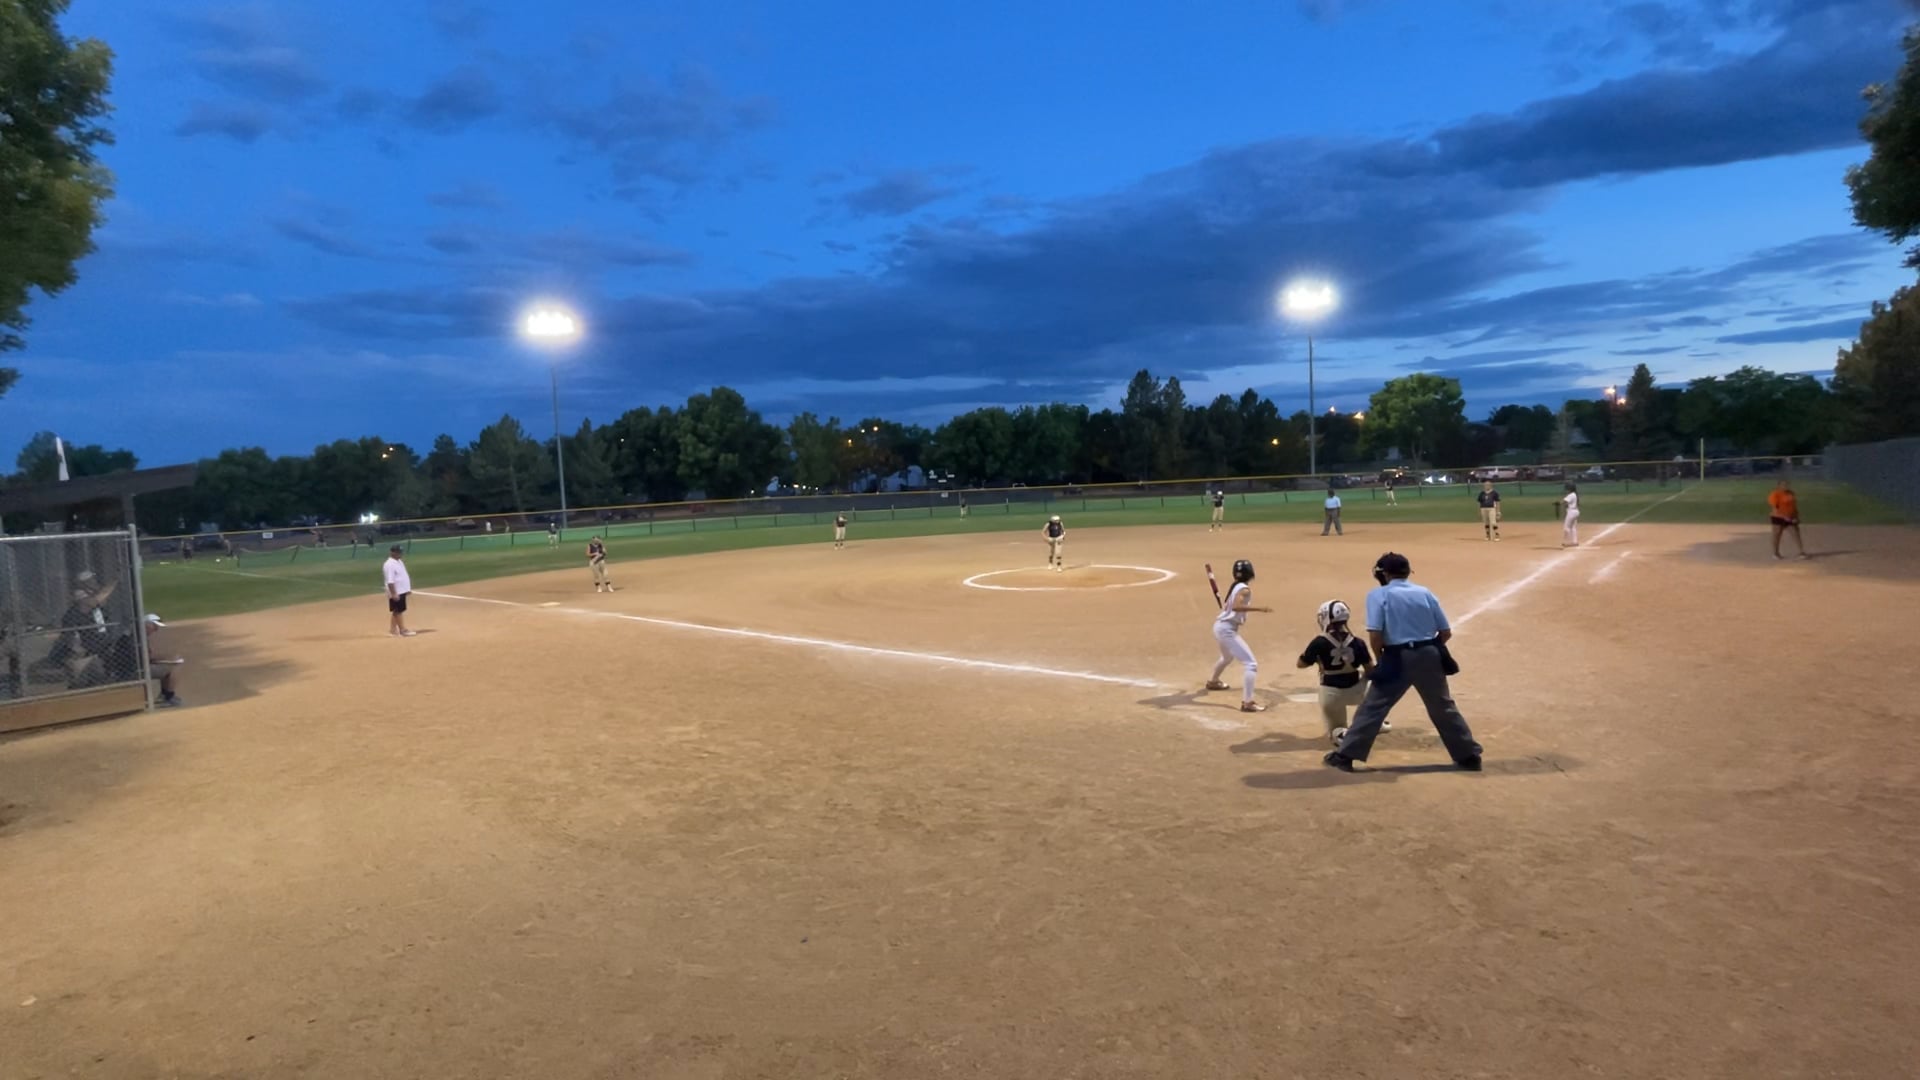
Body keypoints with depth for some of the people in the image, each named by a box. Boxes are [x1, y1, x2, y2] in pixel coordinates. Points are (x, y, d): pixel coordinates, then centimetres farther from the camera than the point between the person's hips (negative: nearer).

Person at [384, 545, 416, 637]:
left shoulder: (400, 561, 12)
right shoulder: (390, 565, -19)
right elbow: (390, 581, -23)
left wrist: (408, 589, 20)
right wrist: (394, 594, -26)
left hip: (402, 591, 9)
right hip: (396, 593, -9)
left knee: (396, 611, 14)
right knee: (398, 610, -3)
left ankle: (393, 629, 22)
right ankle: (403, 630, 1)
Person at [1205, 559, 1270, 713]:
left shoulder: (1235, 587, 11)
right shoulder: (1245, 589, -15)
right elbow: (1236, 607, -32)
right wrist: (1259, 609, -36)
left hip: (1220, 626, 10)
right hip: (1227, 630, -10)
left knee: (1227, 657, 38)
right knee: (1251, 664, -14)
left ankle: (1213, 682, 61)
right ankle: (1247, 702, -22)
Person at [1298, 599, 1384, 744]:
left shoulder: (1320, 642, -13)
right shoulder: (1357, 643, -7)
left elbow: (1301, 663, -3)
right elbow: (1370, 670, -3)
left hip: (1330, 694, -2)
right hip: (1355, 692, 2)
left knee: (1335, 731, 17)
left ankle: (1343, 734, -21)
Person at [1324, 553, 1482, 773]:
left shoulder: (1378, 595, -3)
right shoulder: (1425, 592, 10)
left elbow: (1375, 634, -12)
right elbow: (1446, 632, 8)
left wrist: (1380, 660, 3)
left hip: (1398, 658, -4)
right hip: (1429, 656, 4)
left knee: (1372, 708, 2)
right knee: (1444, 708, 19)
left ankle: (1344, 755, 1)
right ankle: (1469, 756, 28)